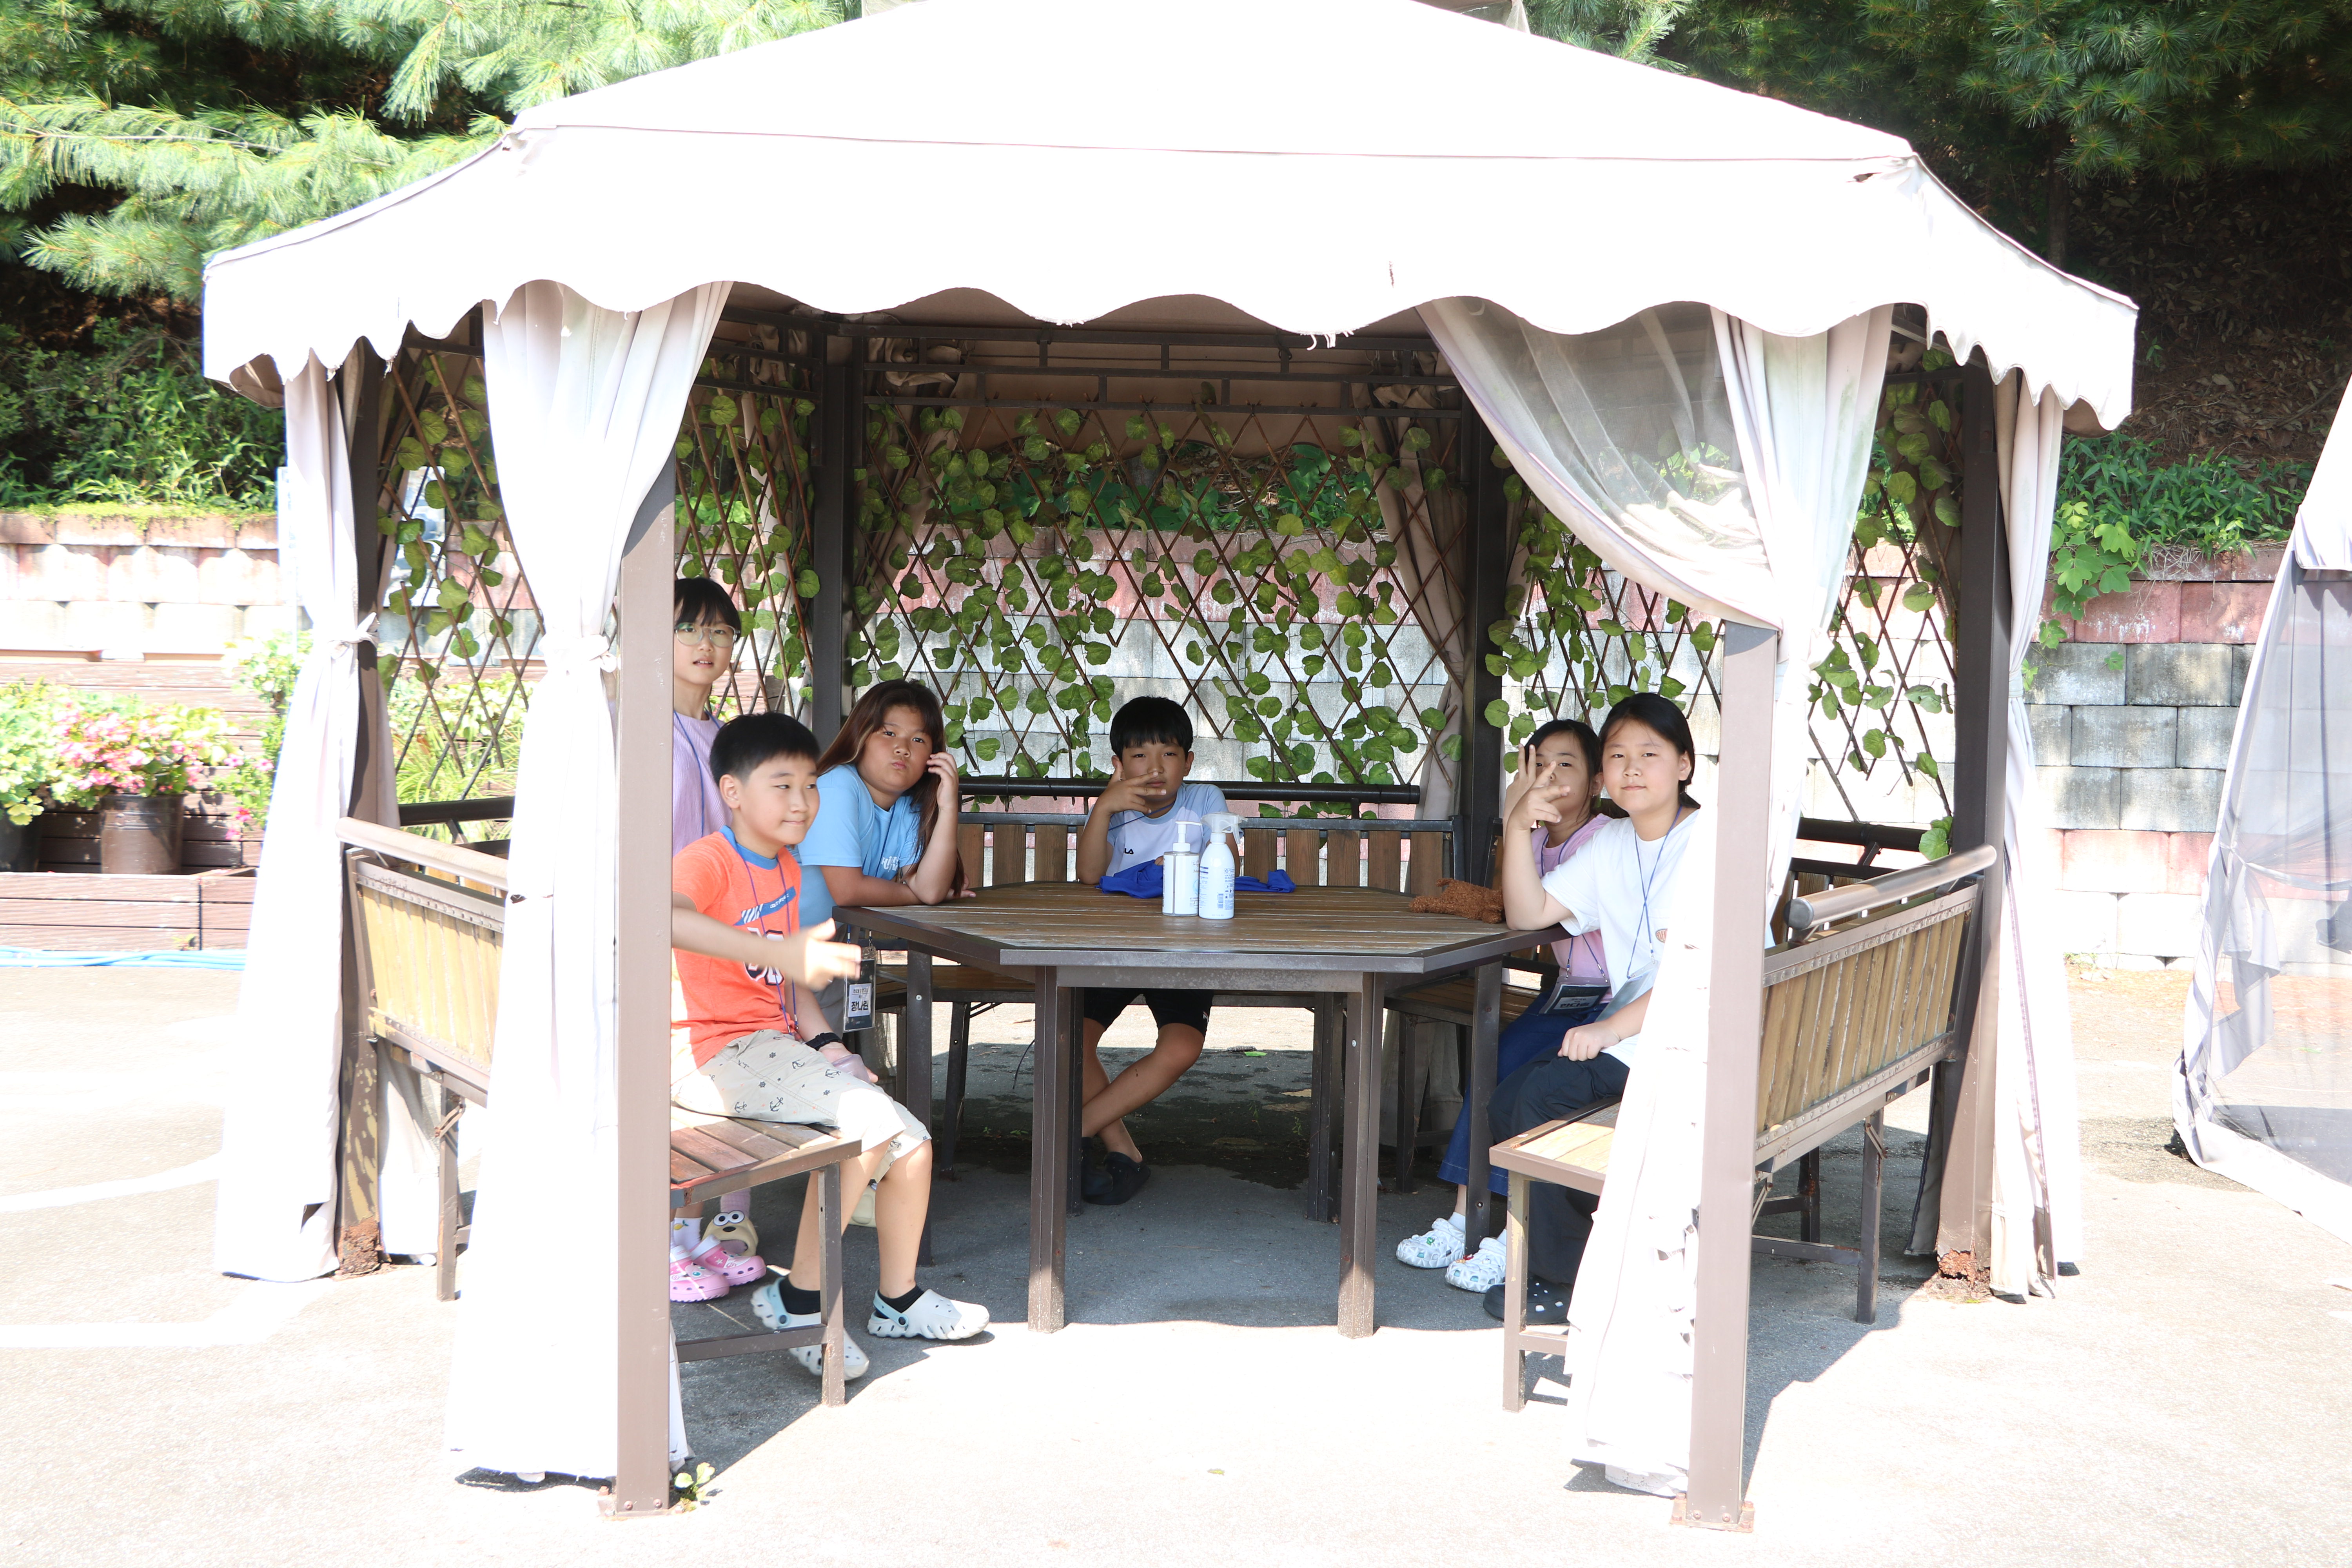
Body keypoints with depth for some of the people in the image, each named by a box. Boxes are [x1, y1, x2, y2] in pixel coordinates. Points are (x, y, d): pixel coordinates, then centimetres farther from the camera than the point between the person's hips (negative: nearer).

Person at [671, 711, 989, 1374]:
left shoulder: (784, 865, 16)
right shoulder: (707, 860, -14)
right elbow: (667, 916, -39)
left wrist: (823, 1042, 7)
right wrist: (782, 952, -47)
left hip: (775, 1046, 9)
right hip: (720, 1053, -9)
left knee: (912, 1143, 2)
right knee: (869, 1123, -26)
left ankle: (899, 1299, 21)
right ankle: (797, 1300, -14)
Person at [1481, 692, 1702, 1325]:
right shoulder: (1612, 844, 14)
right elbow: (1527, 915, 11)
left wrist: (1613, 1028, -24)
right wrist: (1518, 829, -3)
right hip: (1625, 1029, 8)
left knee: (1544, 1097, -20)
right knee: (1509, 1105, -6)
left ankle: (1567, 1281, -4)